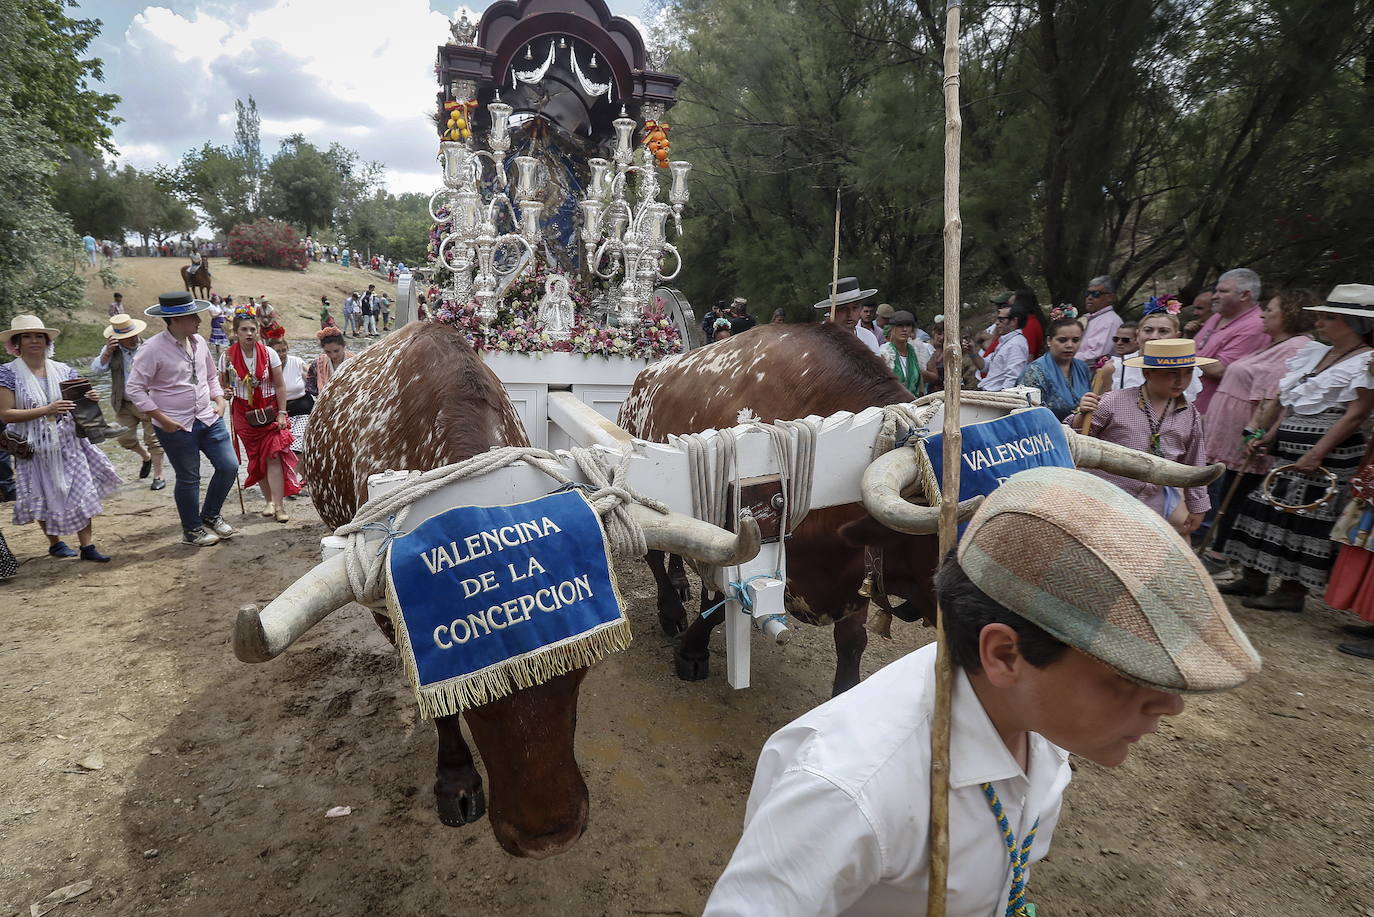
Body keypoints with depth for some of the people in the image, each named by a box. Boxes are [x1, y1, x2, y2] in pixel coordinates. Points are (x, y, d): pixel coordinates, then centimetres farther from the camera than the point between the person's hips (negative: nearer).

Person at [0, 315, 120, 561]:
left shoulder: (63, 370, 4)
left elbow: (79, 404, 11)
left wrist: (89, 399, -12)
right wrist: (46, 410, -22)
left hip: (68, 443, 2)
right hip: (35, 448, -2)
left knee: (81, 491, -1)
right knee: (43, 496, 10)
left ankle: (87, 545, 5)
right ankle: (54, 543, 28)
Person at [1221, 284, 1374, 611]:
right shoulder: (1313, 353, 13)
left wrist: (1316, 454, -21)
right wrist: (1269, 436, 6)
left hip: (1328, 450, -8)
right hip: (1288, 446, 8)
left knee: (1306, 516, -2)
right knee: (1266, 505, 9)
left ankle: (1293, 592, 9)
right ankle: (1253, 579, 19)